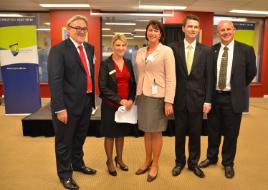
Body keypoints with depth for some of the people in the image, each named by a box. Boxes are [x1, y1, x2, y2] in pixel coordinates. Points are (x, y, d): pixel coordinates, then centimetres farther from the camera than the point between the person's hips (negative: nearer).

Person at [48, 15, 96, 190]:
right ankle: (65, 174, 33)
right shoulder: (58, 49, -13)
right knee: (64, 141, 12)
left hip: (86, 102, 7)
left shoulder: (89, 48, 9)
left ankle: (78, 163, 47)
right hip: (68, 104, -6)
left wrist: (92, 97, 7)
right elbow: (55, 80, -19)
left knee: (80, 137, 24)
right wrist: (60, 108, -22)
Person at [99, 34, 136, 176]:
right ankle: (110, 162, 28)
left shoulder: (129, 63, 6)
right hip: (110, 105, -4)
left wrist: (131, 99, -7)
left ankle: (119, 159, 35)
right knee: (110, 134, 9)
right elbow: (103, 87, -14)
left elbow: (133, 84, 9)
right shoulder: (105, 64, -8)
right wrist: (119, 100, -19)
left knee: (121, 133, 16)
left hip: (126, 104, 4)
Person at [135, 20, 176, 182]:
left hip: (158, 96, -4)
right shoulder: (140, 52, 10)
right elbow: (139, 75, 12)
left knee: (156, 132, 6)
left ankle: (155, 165, 24)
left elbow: (171, 78, -10)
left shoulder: (166, 51, -6)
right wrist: (136, 95, 8)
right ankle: (147, 161, 31)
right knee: (146, 130, 13)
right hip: (143, 96, 5)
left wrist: (169, 101, -16)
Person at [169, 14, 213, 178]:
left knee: (195, 133, 12)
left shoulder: (205, 50, 2)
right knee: (179, 133, 12)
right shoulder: (174, 48, -1)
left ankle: (193, 162, 32)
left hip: (197, 99, 1)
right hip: (179, 98, 0)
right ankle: (180, 162, 32)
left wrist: (208, 100, -3)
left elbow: (208, 77, 1)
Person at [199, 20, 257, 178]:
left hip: (233, 98, -2)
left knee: (231, 133, 11)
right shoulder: (211, 50, -1)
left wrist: (239, 87, 11)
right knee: (213, 130, 16)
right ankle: (211, 157, 38)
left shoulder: (246, 50, -5)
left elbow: (251, 72, 6)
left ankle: (228, 163, 32)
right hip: (214, 97, 2)